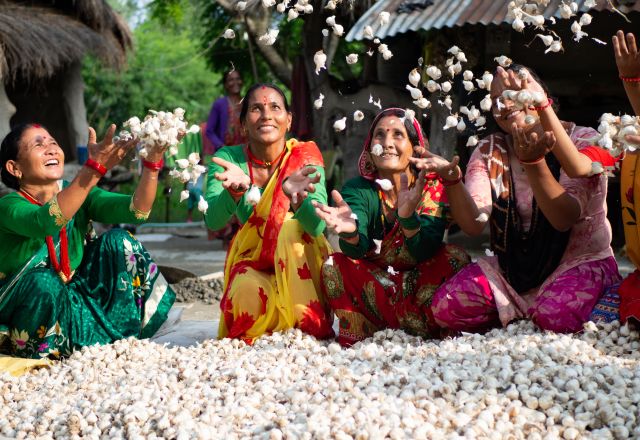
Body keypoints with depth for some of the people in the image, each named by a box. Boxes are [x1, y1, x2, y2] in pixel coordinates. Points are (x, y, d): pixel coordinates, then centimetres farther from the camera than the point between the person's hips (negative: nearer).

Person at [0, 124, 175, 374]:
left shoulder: (79, 194, -4)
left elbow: (136, 210, -19)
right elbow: (46, 221, -43)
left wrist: (152, 163, -36)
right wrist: (94, 168, -54)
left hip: (72, 305, 6)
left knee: (118, 241, -9)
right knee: (44, 282, -37)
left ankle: (119, 340, -2)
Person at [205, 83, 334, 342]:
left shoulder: (304, 156, -12)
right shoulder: (228, 158, -8)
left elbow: (317, 225, -28)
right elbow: (212, 221, -25)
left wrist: (297, 198, -50)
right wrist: (236, 191, -46)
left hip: (299, 268, 0)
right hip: (252, 264, 0)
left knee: (291, 228, -29)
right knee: (249, 292, -33)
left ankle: (311, 329, -23)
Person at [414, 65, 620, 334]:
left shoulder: (584, 141, -8)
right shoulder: (489, 152, 2)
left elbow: (565, 218, -24)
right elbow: (473, 224, -13)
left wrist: (533, 161, -37)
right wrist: (451, 179, -32)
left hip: (579, 262, -3)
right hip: (511, 269, 4)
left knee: (556, 318, -35)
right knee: (446, 307, -20)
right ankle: (521, 319, 5)